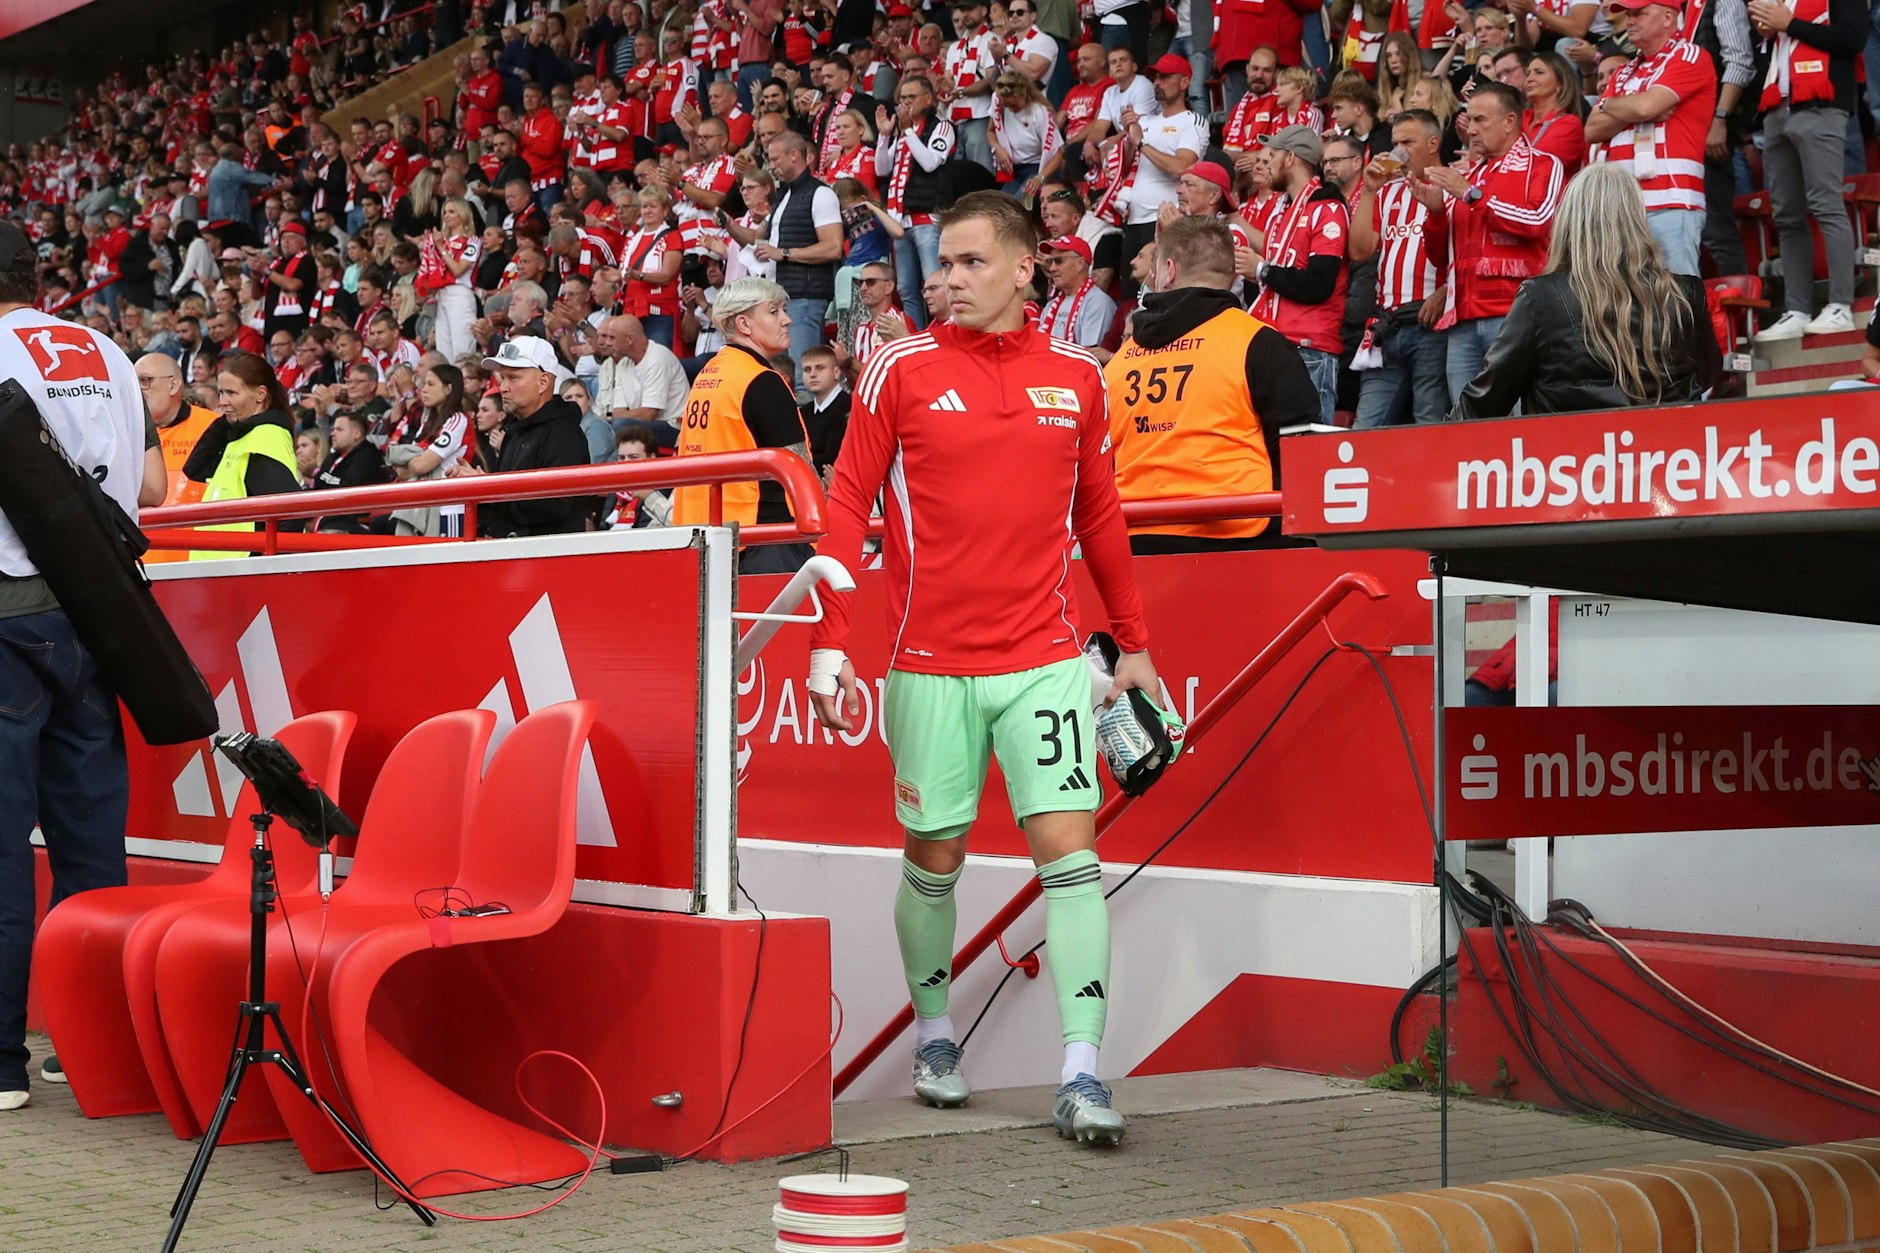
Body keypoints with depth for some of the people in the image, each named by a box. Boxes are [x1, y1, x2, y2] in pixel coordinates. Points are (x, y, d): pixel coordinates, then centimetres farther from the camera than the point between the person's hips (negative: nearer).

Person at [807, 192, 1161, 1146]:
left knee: (1068, 847, -9)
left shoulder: (1075, 377, 6)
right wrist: (828, 645, -6)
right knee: (934, 856, 9)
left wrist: (1133, 643, 16)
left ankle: (1081, 1074, -8)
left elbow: (1099, 515, 16)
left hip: (1045, 656, 1)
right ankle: (933, 1033, 31)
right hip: (931, 663, -1)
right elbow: (848, 505, 0)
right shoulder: (901, 370, -1)